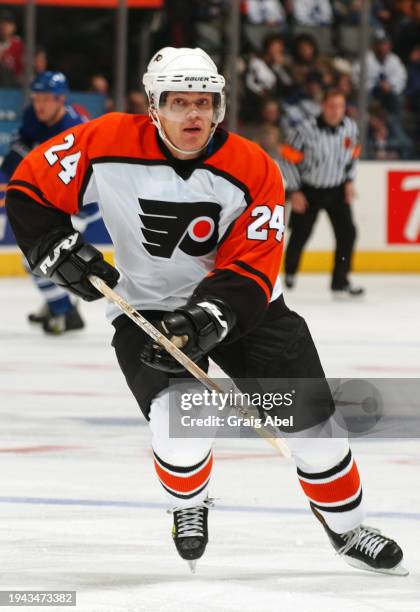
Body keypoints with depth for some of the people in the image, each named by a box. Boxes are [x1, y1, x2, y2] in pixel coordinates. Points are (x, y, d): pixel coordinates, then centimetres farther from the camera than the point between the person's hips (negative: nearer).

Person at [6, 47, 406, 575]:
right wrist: (61, 252, -17)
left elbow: (250, 270, -21)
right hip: (147, 307, -1)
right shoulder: (108, 145, -18)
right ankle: (188, 506, 11)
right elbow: (29, 189, -6)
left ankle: (346, 527, 22)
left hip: (240, 304, 2)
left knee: (309, 412, -2)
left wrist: (207, 319, -36)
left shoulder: (254, 171, -18)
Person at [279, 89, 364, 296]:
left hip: (337, 190, 3)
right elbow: (288, 159, -15)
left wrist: (349, 181, 2)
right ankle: (290, 271, 37)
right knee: (300, 234, 6)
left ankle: (340, 282, -3)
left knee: (347, 232, -10)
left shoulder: (350, 127, -8)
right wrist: (294, 192, -14)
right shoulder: (306, 130, -23)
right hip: (308, 191, -3)